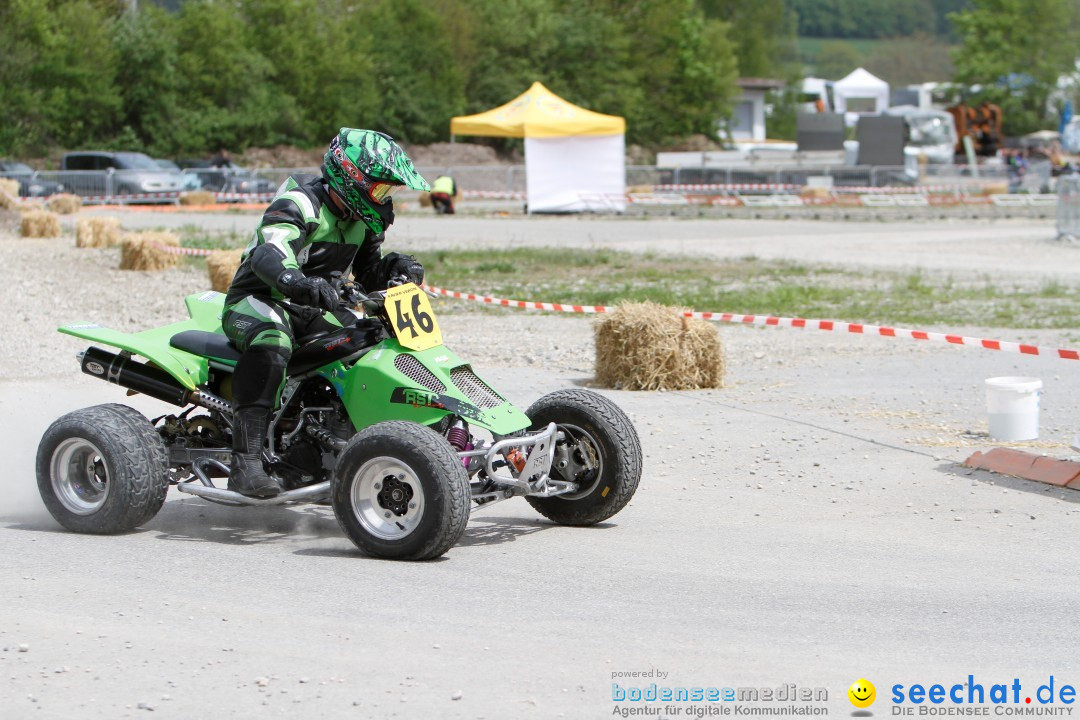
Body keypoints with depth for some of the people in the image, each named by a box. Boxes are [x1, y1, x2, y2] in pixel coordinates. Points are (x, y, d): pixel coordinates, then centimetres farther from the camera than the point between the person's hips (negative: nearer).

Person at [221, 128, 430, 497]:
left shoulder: (362, 220, 9)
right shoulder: (300, 204, -20)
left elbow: (369, 274, 18)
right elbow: (268, 254, -37)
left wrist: (395, 266, -5)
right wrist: (295, 281, -59)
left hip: (314, 310, 8)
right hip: (257, 300, -8)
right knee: (271, 343, -39)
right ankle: (245, 463, -45)